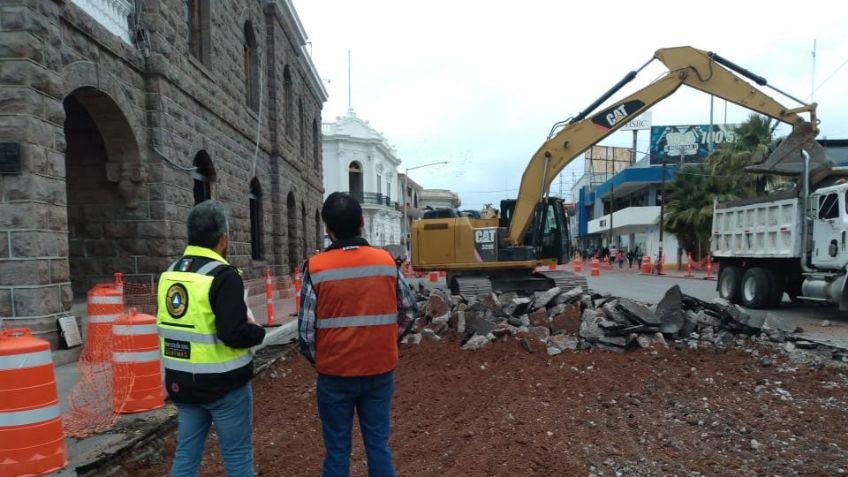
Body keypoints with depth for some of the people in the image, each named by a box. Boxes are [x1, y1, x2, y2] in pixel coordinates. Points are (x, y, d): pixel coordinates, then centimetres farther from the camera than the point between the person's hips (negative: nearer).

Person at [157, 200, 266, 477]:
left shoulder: (171, 273, 6)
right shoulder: (223, 276, -20)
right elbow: (233, 334, -28)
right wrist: (258, 331, -7)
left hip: (183, 382, 7)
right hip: (223, 384, -7)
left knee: (186, 454, 18)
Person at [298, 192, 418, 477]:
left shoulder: (316, 268, -12)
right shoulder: (385, 262, -4)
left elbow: (306, 330, -11)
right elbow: (410, 311, 4)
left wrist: (317, 360, 7)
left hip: (335, 374, -2)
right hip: (380, 371, 2)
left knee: (337, 450, 12)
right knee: (378, 444, 15)